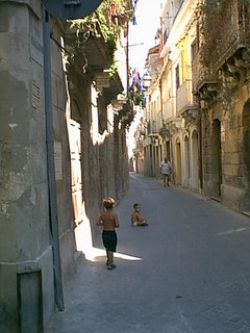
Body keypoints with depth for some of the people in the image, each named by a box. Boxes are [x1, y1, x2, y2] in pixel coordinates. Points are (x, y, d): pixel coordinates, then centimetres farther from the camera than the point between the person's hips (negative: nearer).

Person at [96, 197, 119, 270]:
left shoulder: (102, 214, -7)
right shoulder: (114, 214, -18)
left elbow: (97, 223, -8)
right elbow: (117, 224, -23)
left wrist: (104, 224, 7)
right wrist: (114, 225, -2)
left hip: (104, 233, 4)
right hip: (112, 233, -4)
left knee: (107, 248, 25)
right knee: (111, 249, 10)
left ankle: (109, 260, 43)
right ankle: (110, 265, 17)